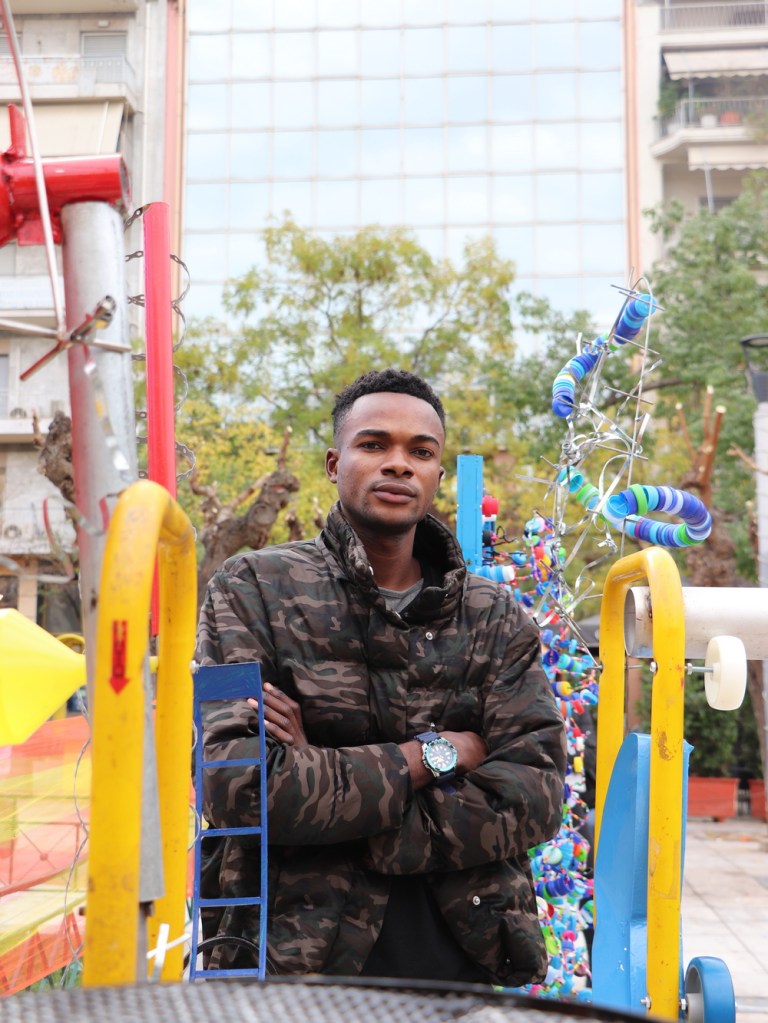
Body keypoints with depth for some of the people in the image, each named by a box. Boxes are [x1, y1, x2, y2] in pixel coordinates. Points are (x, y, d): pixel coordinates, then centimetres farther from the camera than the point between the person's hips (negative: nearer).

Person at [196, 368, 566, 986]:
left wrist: (323, 783, -17)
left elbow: (534, 799, -9)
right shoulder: (256, 588, -4)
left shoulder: (496, 618, 4)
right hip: (295, 960, -2)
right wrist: (432, 755, -13)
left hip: (466, 959, 3)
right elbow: (236, 783, -17)